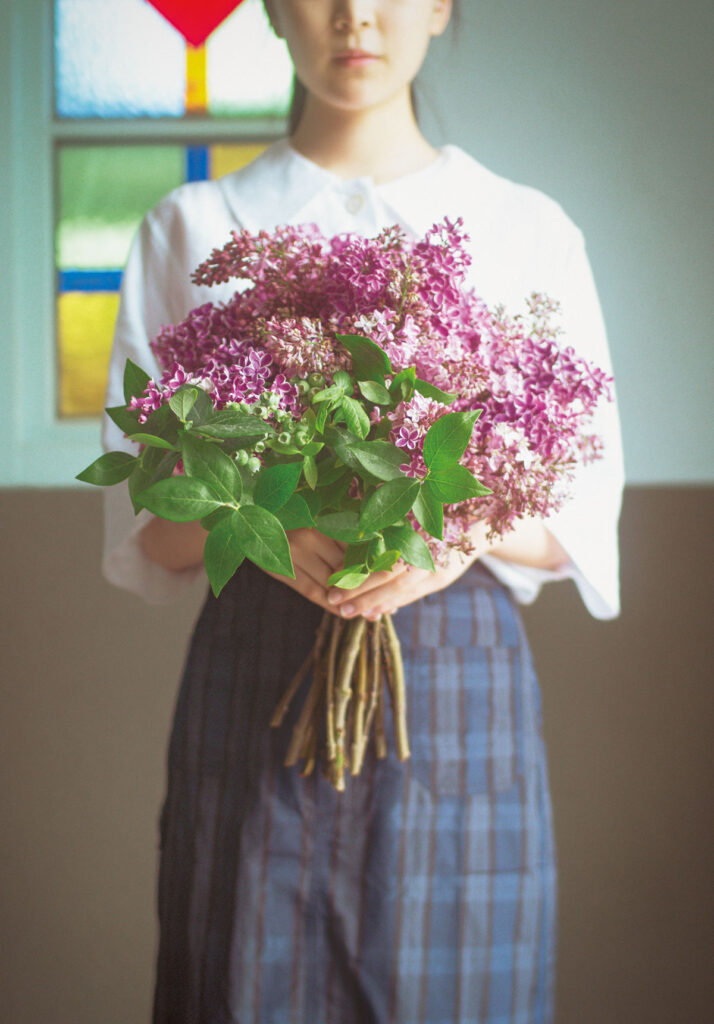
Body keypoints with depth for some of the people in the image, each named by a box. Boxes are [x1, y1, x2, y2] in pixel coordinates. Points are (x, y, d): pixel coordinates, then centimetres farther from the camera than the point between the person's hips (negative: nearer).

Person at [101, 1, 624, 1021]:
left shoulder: (531, 231, 7)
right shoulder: (193, 229, 7)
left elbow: (586, 506, 7)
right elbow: (141, 508, 4)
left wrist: (467, 529, -14)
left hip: (462, 677, 0)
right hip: (258, 673, 0)